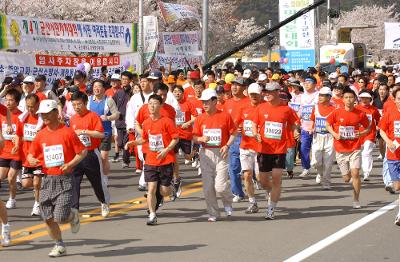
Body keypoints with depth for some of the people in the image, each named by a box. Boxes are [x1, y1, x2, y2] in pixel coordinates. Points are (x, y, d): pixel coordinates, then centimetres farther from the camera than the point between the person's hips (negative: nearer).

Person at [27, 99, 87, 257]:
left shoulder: (67, 132, -8)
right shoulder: (41, 135, 6)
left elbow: (83, 152, -4)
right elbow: (31, 154, 14)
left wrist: (70, 164, -17)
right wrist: (31, 160, -10)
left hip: (64, 179, -5)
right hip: (48, 179, 5)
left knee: (60, 217, -14)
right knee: (48, 218, 3)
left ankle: (73, 216, 21)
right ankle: (59, 246, 21)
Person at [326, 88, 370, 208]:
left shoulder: (360, 114, -4)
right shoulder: (337, 112, -5)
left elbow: (368, 128, 10)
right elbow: (328, 125, 9)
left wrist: (361, 133, -10)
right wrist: (334, 134, -9)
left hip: (355, 149, -1)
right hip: (341, 149, 1)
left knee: (355, 173, -13)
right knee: (346, 178, 6)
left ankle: (356, 200, 2)